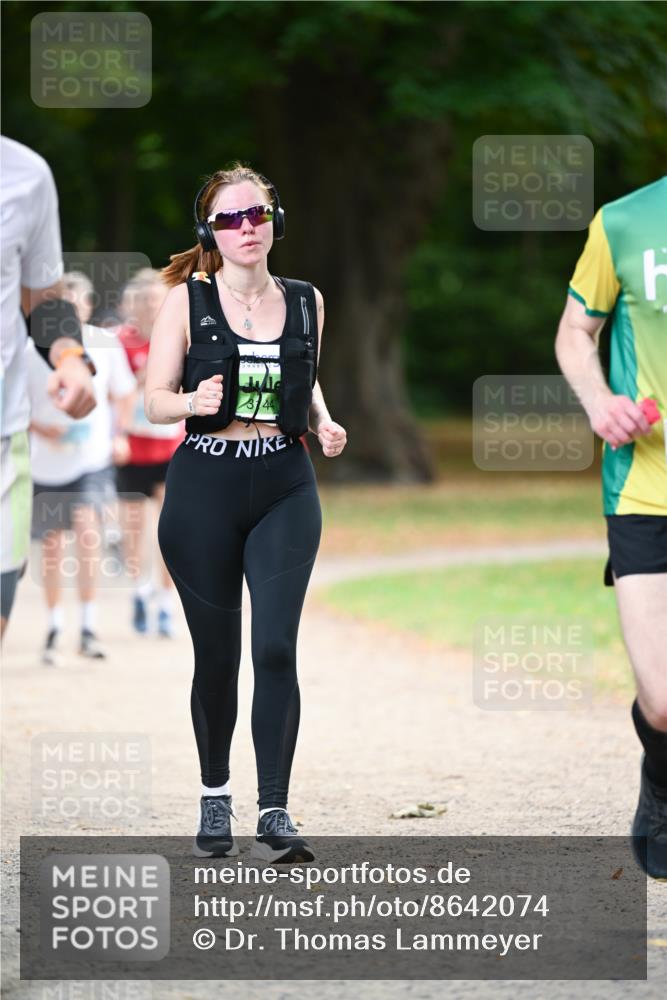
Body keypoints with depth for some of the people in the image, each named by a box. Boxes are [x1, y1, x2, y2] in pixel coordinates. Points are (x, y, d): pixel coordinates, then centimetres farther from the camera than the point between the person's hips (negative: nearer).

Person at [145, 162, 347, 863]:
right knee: (216, 653, 5)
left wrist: (322, 422, 4)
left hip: (285, 488, 1)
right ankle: (215, 798, 24)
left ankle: (274, 814, -10)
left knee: (276, 647, -11)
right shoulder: (187, 300, -1)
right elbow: (154, 401, -1)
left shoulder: (304, 302, 8)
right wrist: (193, 402, -22)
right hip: (204, 488, -1)